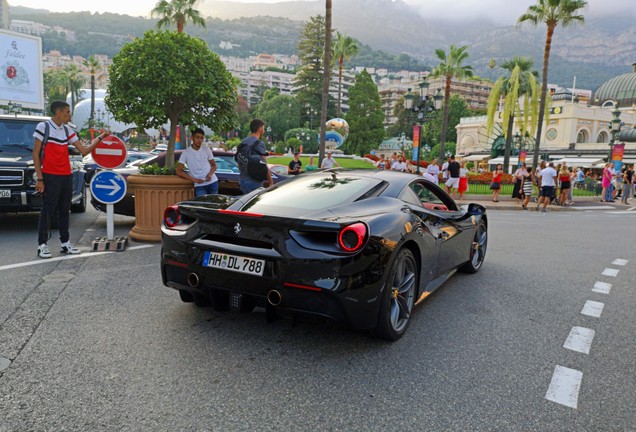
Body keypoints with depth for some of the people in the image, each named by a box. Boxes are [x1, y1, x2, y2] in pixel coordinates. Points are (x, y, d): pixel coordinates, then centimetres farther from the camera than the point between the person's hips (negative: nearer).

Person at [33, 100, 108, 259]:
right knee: (47, 211, -2)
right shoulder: (43, 126, -5)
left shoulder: (67, 130, 12)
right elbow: (36, 153, -6)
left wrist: (99, 138, 1)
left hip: (66, 176, 6)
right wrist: (39, 178, -11)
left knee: (64, 210, 10)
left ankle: (65, 243, 18)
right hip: (50, 176, -6)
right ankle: (42, 245, 6)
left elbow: (84, 151, 10)